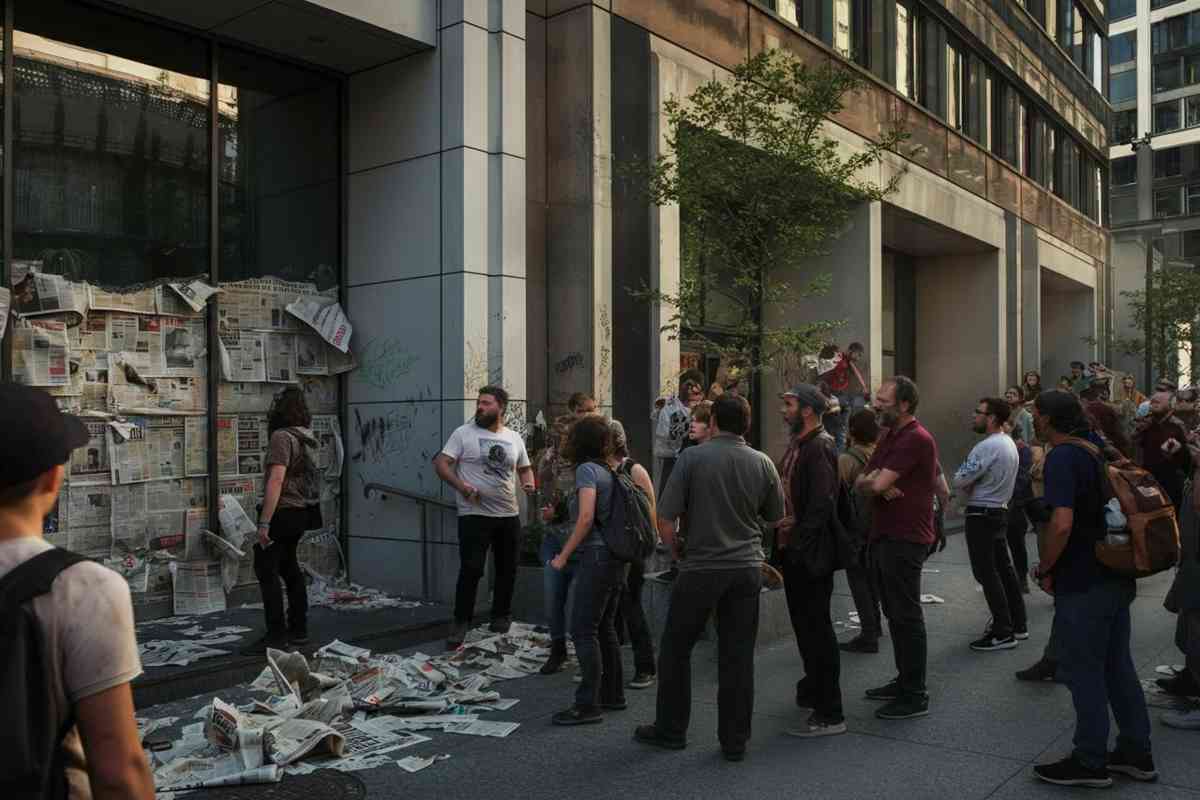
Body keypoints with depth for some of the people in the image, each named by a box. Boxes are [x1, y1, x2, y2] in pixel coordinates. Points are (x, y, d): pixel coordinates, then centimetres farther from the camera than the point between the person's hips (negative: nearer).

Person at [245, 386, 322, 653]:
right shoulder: (306, 438, 11)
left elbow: (276, 480, -24)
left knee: (266, 570, -4)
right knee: (289, 566, 18)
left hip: (284, 512, -9)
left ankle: (276, 635, -4)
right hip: (302, 512, 9)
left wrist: (264, 522, -25)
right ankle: (298, 629, 25)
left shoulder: (282, 436, -16)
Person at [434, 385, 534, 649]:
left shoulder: (514, 438, 9)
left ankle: (501, 615, 29)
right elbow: (441, 463, -8)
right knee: (471, 569, -8)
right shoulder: (463, 433, -4)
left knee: (507, 569, 13)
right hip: (474, 515, -4)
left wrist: (529, 484, -3)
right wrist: (460, 485, -23)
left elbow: (525, 468, 20)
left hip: (509, 515, 5)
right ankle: (461, 622, 4)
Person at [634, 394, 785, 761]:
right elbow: (776, 516, 12)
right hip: (747, 568, 3)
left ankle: (670, 729, 23)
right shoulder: (762, 463, 0)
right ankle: (735, 740, 16)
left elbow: (664, 518, -10)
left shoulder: (692, 458, -9)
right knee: (737, 655, 9)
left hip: (700, 568, -3)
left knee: (676, 648, 13)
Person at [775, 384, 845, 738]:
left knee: (816, 629, -3)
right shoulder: (796, 446, 13)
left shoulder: (820, 448, -17)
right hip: (793, 552, 9)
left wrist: (798, 543, -21)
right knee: (805, 625, 21)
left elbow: (822, 504, -23)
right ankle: (814, 688, 38)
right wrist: (783, 541, 12)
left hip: (811, 554, -9)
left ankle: (829, 714, 5)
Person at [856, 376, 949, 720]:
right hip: (884, 537, 10)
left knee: (906, 616, -3)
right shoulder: (890, 437, 15)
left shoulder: (916, 439, -17)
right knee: (895, 613, 17)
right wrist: (876, 483, -12)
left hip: (905, 540, -10)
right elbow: (860, 482, 10)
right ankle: (904, 680, 29)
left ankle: (915, 696, 5)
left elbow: (876, 483, -24)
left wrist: (870, 479, -1)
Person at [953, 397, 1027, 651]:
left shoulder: (987, 447, -21)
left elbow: (959, 480, -19)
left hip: (982, 514, -10)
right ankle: (1017, 624, 25)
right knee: (1003, 568, 17)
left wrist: (966, 484, 2)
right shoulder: (1009, 443, 11)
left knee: (986, 572, -4)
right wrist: (973, 485, 4)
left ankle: (1002, 633, -2)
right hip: (1001, 510, 10)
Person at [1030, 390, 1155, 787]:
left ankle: (1090, 762, 15)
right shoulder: (1098, 447, 8)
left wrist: (1044, 569, -15)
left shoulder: (1063, 458, -19)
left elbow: (1062, 524, -29)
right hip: (1117, 576, 9)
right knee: (1118, 666, 18)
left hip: (1083, 583, -9)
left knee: (1083, 672, 3)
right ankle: (1136, 753, 28)